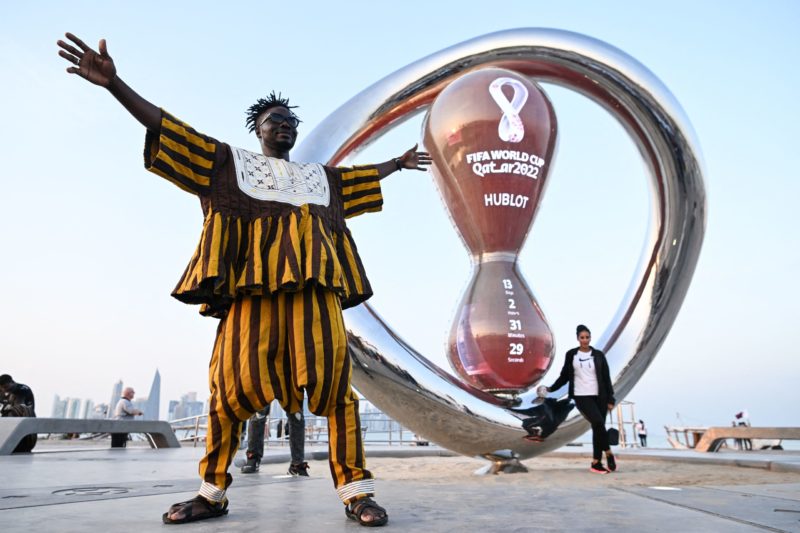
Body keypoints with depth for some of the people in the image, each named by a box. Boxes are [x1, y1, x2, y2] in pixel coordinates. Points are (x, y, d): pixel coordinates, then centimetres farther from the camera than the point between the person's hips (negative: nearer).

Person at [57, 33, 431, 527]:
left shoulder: (320, 175, 29)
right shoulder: (228, 161, 20)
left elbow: (362, 176, 43)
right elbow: (167, 127, 14)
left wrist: (398, 162, 54)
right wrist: (115, 83, 6)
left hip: (314, 286, 2)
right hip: (252, 287, -2)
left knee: (334, 380, -8)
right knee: (233, 385, -4)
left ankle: (356, 491, -5)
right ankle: (213, 492, 13)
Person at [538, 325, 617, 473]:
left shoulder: (599, 355, 4)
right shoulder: (571, 354, 3)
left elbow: (606, 378, 5)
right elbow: (564, 376, 10)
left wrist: (611, 399, 1)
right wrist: (550, 388, 3)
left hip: (599, 396, 2)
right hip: (581, 396, -2)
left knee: (598, 427, 2)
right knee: (598, 423, -21)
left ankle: (596, 463, 13)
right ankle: (608, 453, -1)